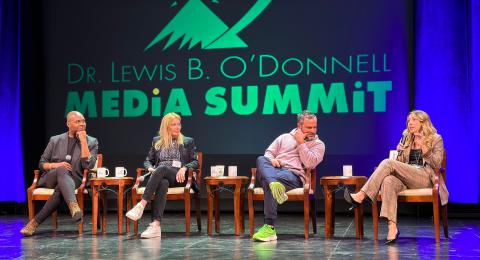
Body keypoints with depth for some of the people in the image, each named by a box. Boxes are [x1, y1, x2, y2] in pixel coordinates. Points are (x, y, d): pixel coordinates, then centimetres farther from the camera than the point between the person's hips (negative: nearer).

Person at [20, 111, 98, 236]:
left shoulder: (91, 142, 8)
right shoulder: (55, 140, 13)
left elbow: (88, 165, -8)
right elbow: (42, 164, 13)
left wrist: (83, 141, -10)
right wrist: (55, 165, -9)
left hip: (74, 181, 0)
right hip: (51, 178, 1)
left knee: (60, 189, -39)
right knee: (62, 170, -38)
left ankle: (35, 222, -37)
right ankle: (74, 207, -63)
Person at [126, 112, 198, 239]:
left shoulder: (188, 141, 18)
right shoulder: (157, 141, 23)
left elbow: (195, 162, 9)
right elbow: (148, 160, 21)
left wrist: (184, 168, -12)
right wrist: (151, 168, -3)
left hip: (178, 177, -1)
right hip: (160, 176, 1)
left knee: (162, 169, -36)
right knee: (163, 183, -39)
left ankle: (141, 205, -47)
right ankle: (156, 226, -53)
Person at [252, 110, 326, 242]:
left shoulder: (318, 144, 17)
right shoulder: (284, 137, 28)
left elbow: (309, 163, -1)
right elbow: (269, 152, 20)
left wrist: (300, 142, 1)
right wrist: (271, 160, -4)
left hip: (293, 175, -4)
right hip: (274, 170, 4)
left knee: (268, 182, -38)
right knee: (261, 160, -32)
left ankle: (270, 227, -43)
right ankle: (274, 184, -62)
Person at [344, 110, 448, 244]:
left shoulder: (436, 139, 11)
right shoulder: (406, 139, 25)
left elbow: (436, 164, -1)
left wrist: (424, 148, -14)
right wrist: (400, 153, 2)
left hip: (425, 179, -4)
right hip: (406, 179, 4)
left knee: (388, 163, -27)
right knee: (388, 181, -35)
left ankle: (361, 196, -31)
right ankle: (392, 227, -46)